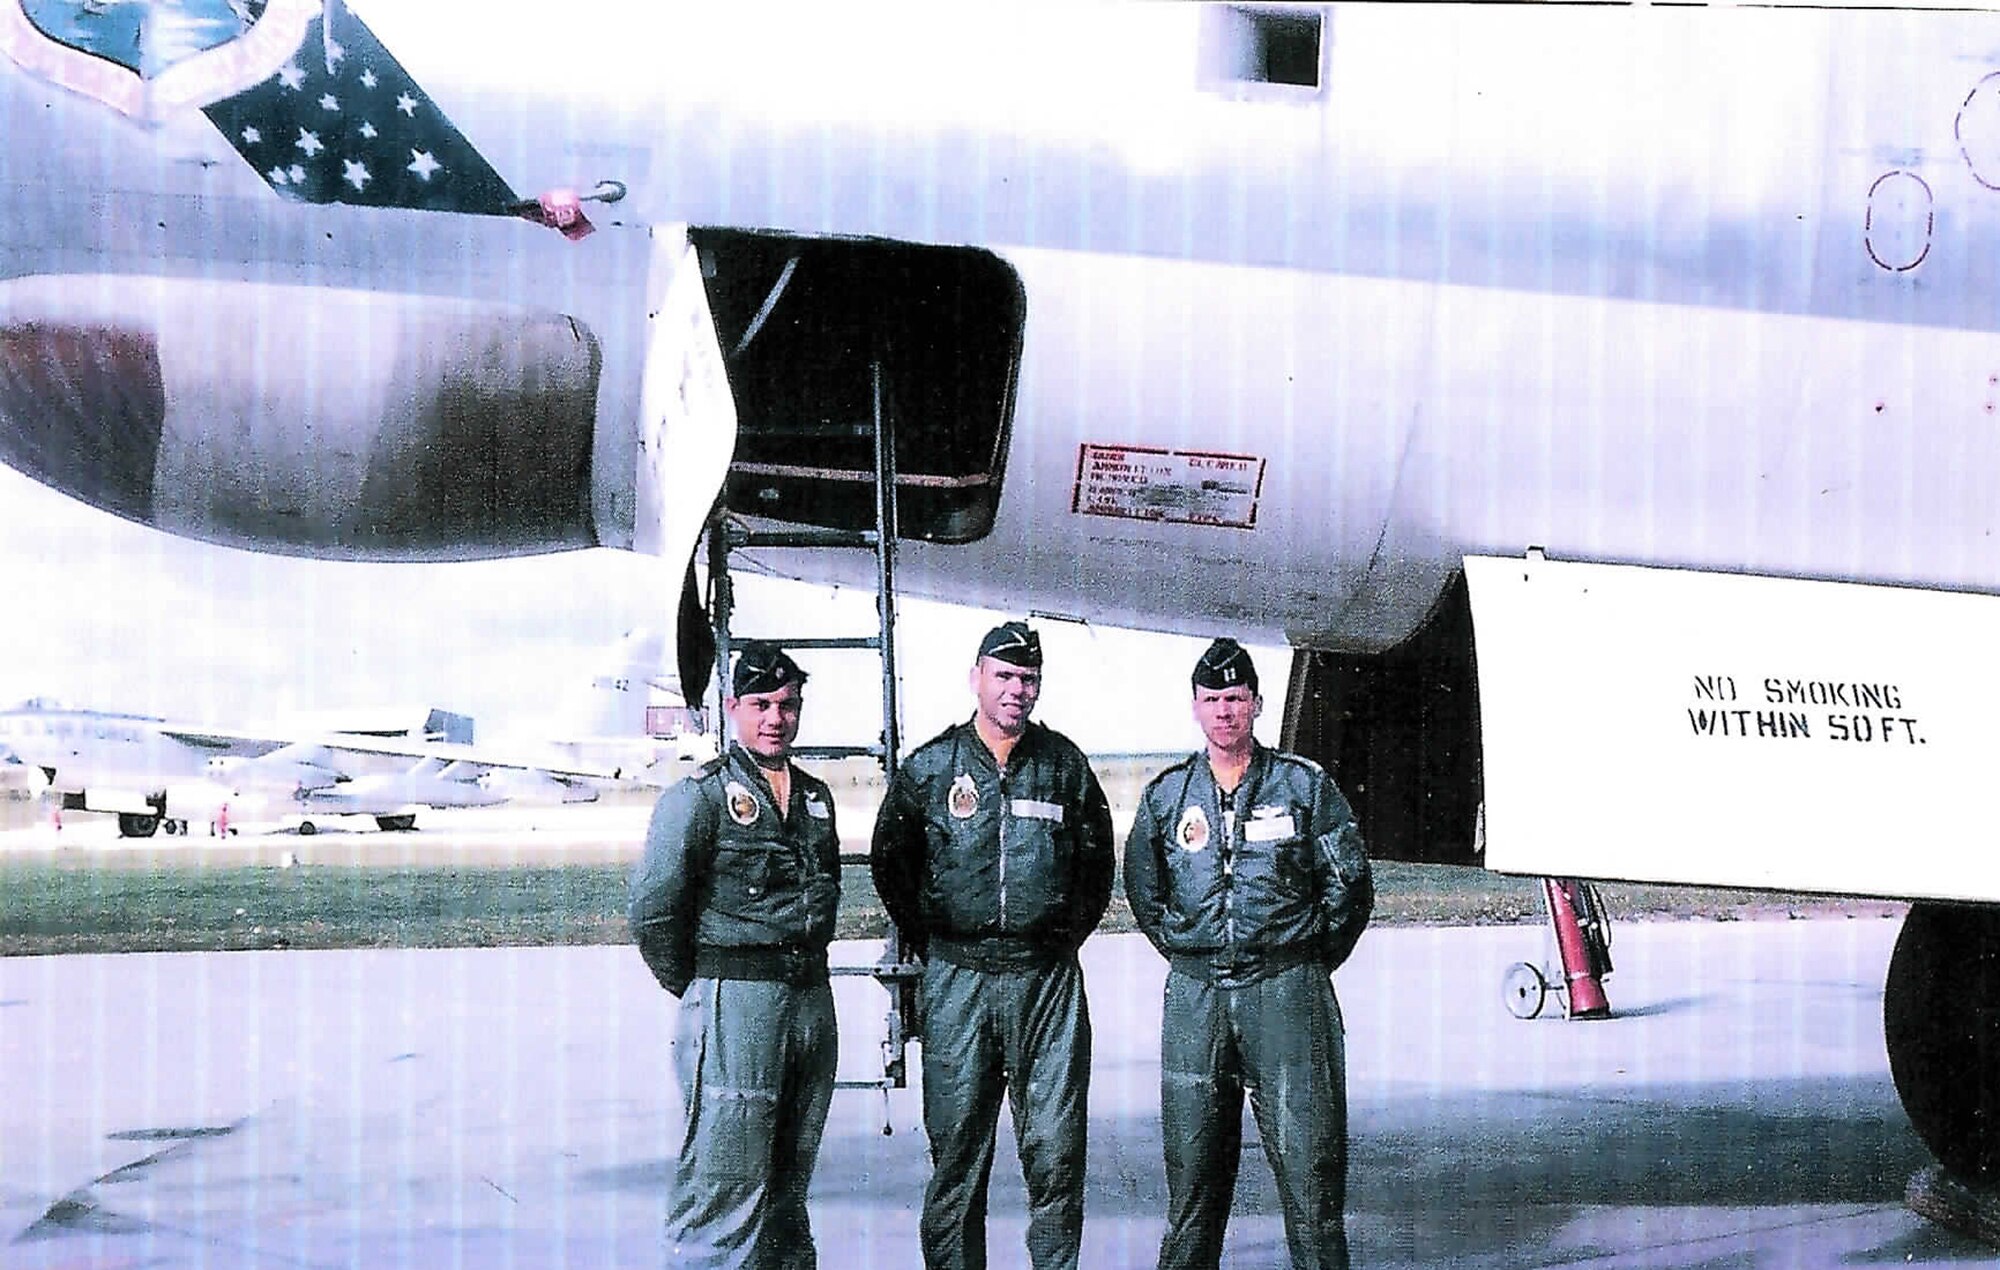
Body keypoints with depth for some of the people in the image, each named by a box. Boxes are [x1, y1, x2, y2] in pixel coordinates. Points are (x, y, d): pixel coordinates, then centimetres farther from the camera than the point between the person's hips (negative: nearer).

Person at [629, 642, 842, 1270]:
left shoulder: (814, 797, 16)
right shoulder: (700, 794, -6)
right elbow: (652, 907, -11)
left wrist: (805, 974, 16)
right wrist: (693, 988, -3)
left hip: (811, 1000, 7)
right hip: (732, 1005, -7)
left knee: (788, 1188, 14)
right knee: (724, 1192, -10)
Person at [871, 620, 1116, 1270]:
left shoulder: (1064, 763, 8)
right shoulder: (929, 767, 4)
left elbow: (1098, 859, 18)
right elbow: (890, 862, 14)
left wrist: (1068, 932, 12)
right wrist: (930, 942, 11)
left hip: (1047, 976, 1)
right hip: (958, 978, -1)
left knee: (1055, 1147, 0)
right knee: (956, 1147, 1)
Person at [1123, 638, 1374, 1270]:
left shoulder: (1306, 785, 4)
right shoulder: (1165, 796, 10)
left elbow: (1350, 884, 8)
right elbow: (1143, 892, 21)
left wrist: (1305, 962, 9)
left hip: (1287, 990, -2)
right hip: (1194, 996, 2)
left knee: (1308, 1155, -5)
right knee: (1192, 1161, 4)